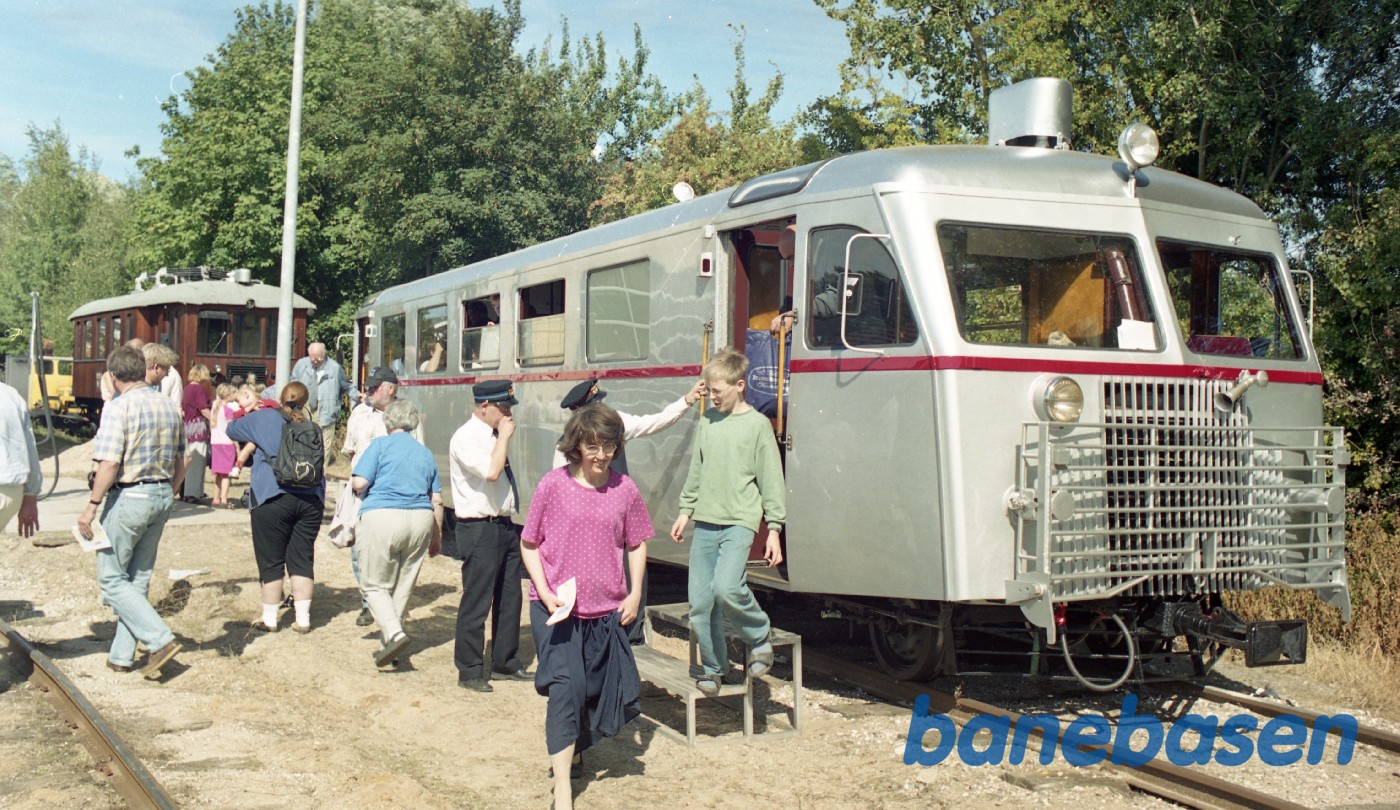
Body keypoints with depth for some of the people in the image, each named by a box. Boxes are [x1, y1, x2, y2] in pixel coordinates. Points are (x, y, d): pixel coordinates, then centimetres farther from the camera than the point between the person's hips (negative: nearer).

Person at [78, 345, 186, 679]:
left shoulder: (119, 406, -13)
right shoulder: (170, 407, 7)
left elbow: (109, 463, -20)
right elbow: (180, 464, 12)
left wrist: (92, 506, -14)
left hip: (129, 497, -7)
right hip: (163, 496, 7)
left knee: (111, 578, 4)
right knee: (138, 579, 14)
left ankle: (161, 640, -6)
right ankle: (122, 655, 19)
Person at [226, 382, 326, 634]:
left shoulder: (264, 418, 2)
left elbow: (232, 429, 16)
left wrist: (252, 412, 33)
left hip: (273, 499, -3)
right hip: (310, 499, 3)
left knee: (271, 561, 6)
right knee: (302, 560, 8)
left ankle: (269, 619, 13)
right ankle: (303, 619, 8)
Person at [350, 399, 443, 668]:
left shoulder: (380, 445, 1)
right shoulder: (426, 453, 15)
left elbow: (359, 483, -8)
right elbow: (437, 500, 13)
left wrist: (360, 492, 15)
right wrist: (437, 537, 22)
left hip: (382, 517, -4)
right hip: (420, 520, 5)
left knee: (375, 585, 5)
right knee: (403, 586, 14)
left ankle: (395, 633, -15)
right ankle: (391, 645, 19)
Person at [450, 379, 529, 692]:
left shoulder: (494, 435, 13)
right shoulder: (466, 438, -13)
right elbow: (491, 472, -27)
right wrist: (504, 436, -16)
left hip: (504, 525, 9)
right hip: (479, 529, -9)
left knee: (509, 598, 15)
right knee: (476, 602, -1)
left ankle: (505, 662, 27)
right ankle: (469, 671, 9)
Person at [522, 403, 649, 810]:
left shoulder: (624, 489, 0)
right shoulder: (553, 485, -7)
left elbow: (637, 545, 11)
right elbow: (529, 544, 0)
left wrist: (634, 594, 1)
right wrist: (545, 592, -11)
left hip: (607, 609, 3)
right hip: (556, 608, -3)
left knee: (606, 692, 12)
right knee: (566, 688, -14)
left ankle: (575, 749, 43)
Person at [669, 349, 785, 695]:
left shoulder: (757, 424, -3)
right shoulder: (708, 421, 12)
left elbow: (771, 480, -3)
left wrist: (774, 528, -5)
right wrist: (686, 510, 18)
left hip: (740, 521, -5)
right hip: (705, 523, 6)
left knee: (726, 587, -25)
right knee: (700, 601, 3)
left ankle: (759, 637, 2)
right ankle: (713, 668, 20)